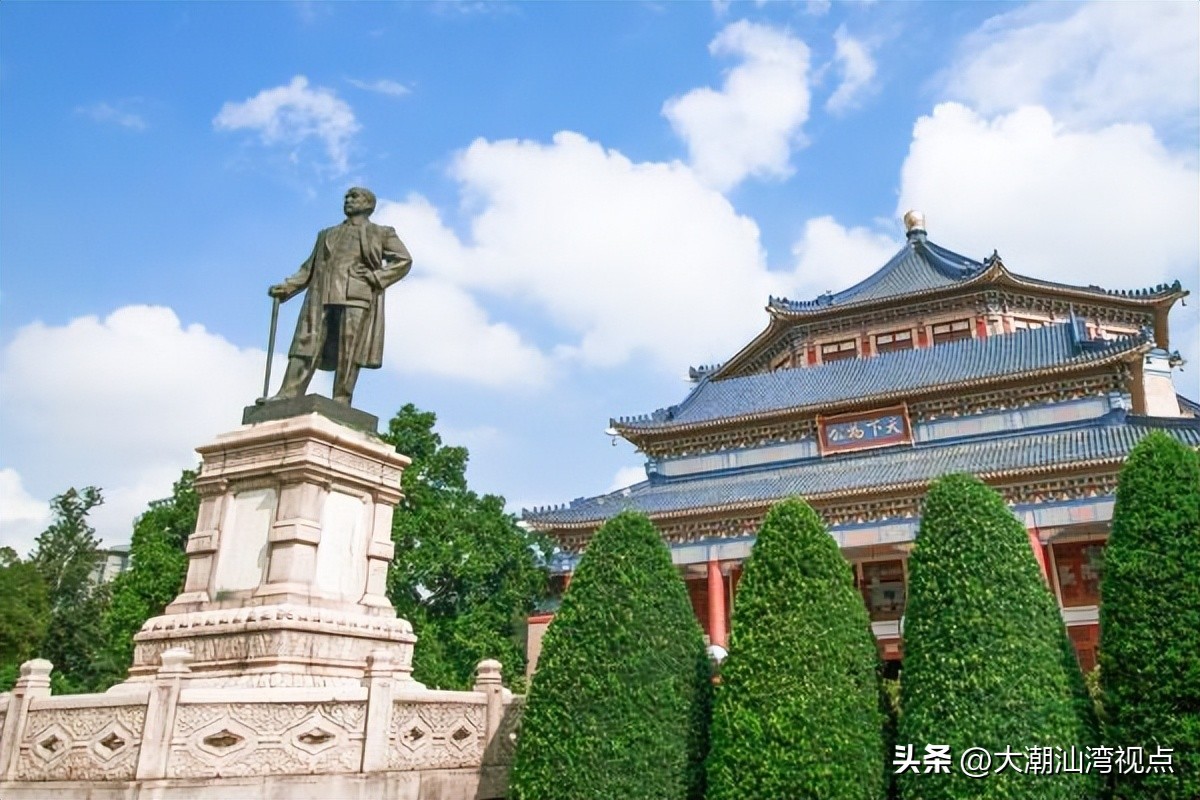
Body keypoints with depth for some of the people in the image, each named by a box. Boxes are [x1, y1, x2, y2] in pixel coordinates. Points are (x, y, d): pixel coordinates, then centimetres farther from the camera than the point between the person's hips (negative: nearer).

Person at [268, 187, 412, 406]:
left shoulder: (381, 233, 18)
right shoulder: (327, 235, 30)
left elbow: (403, 260, 5)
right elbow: (310, 267, 23)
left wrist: (376, 278, -7)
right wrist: (287, 287, 8)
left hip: (356, 297, -4)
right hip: (322, 296, 4)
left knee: (349, 352, -12)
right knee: (307, 344, -9)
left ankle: (340, 402, -14)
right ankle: (288, 395, -15)